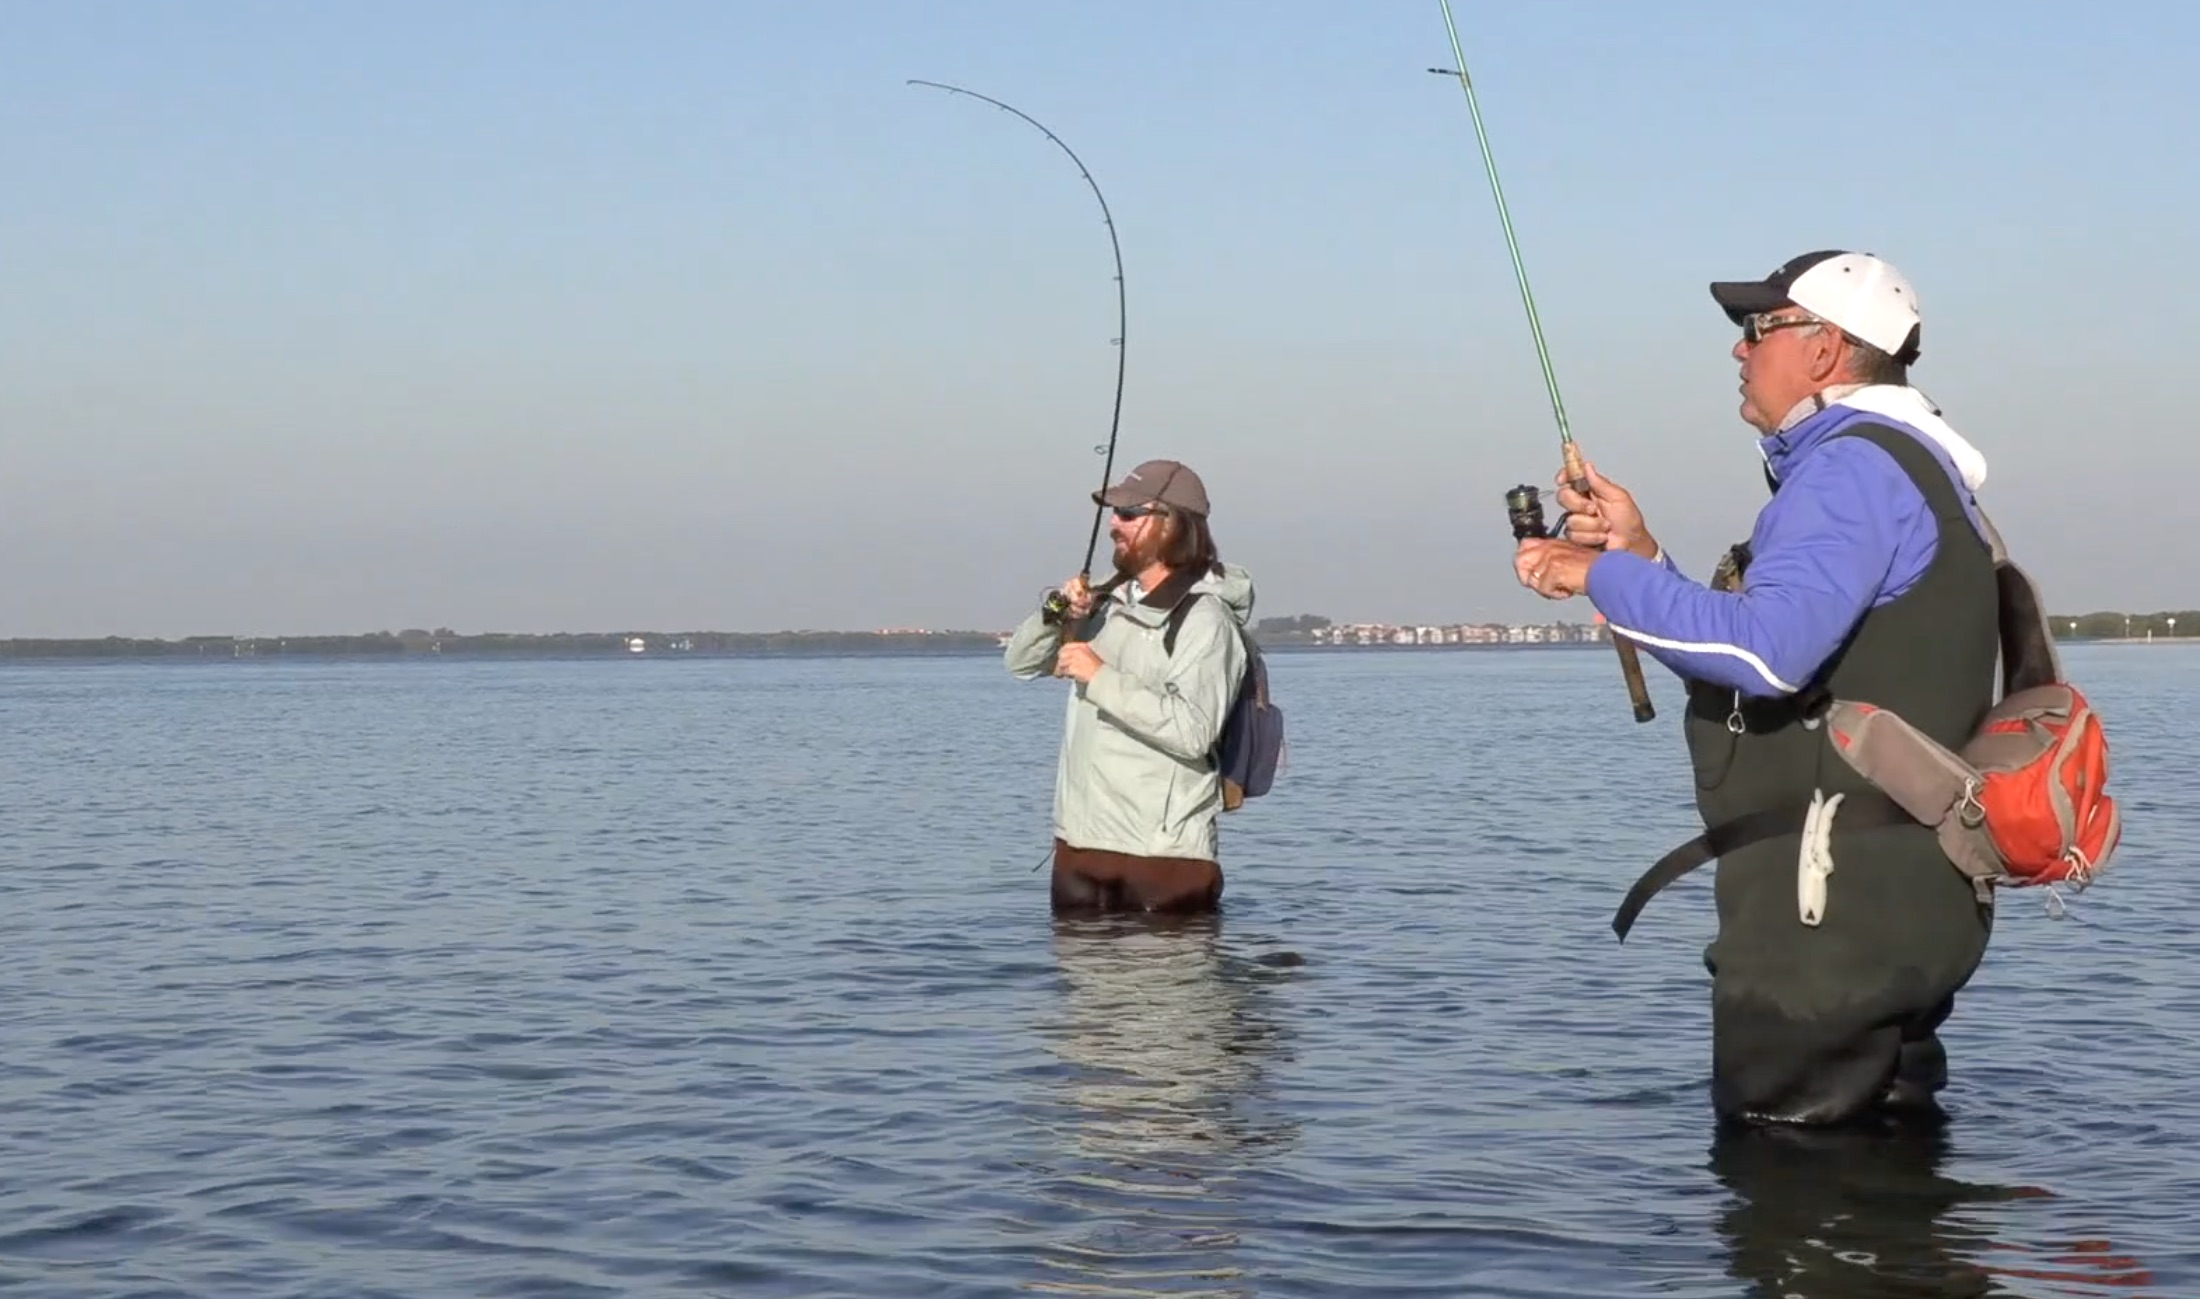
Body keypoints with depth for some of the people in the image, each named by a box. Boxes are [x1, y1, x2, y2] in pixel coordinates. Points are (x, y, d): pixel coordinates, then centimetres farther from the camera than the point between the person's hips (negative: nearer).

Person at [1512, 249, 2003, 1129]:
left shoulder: (1856, 468, -12)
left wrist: (1605, 577, -17)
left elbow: (1767, 651, -27)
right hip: (1900, 893, 11)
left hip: (1837, 900, -11)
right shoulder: (1906, 469, 24)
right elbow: (1760, 674, 25)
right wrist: (1642, 557, 16)